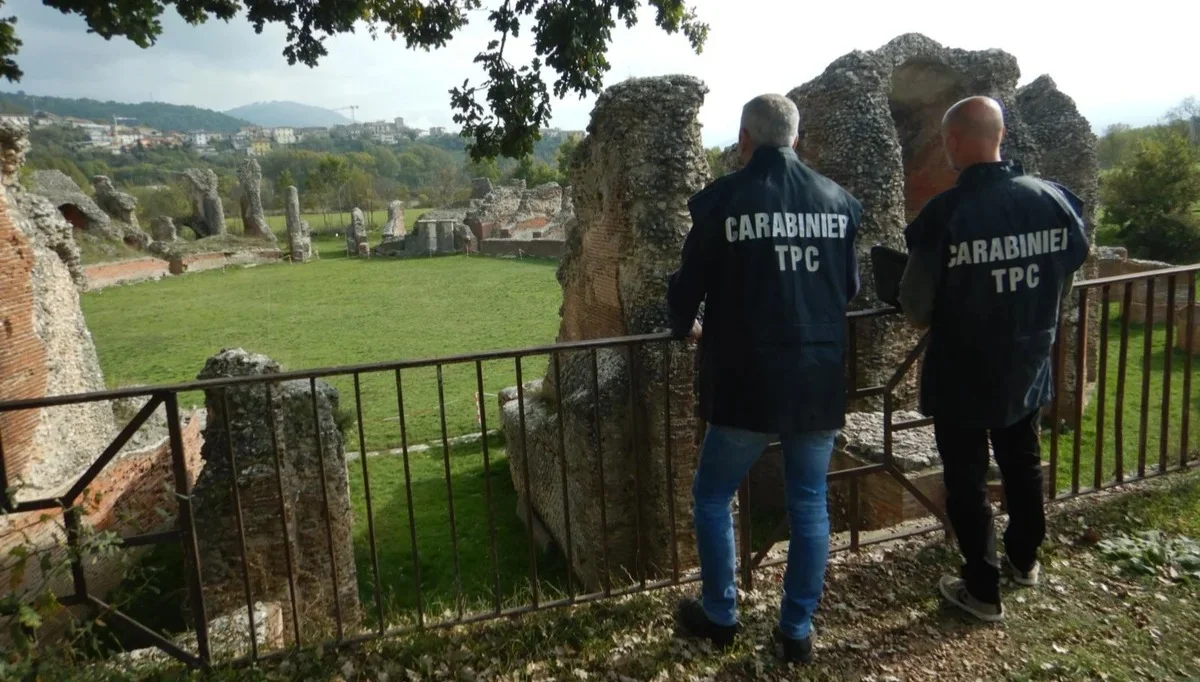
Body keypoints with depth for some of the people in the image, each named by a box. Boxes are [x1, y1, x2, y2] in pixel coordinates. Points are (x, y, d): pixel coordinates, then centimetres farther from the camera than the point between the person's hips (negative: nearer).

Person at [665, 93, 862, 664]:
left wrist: (685, 328, 19)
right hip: (820, 379, 4)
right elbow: (850, 287, 13)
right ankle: (797, 630, 25)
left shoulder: (723, 199, -8)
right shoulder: (838, 200, 4)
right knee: (809, 505, 15)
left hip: (748, 381, -4)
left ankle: (719, 616, 28)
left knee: (712, 496, 15)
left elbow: (689, 283, -2)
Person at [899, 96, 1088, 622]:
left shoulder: (943, 213, -23)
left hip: (962, 373, -5)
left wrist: (929, 320, 7)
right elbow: (1072, 265, 6)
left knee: (967, 479, 10)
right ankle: (1024, 560, 45)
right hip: (1027, 366, 5)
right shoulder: (1053, 199, -9)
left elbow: (915, 307, -17)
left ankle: (983, 591, 22)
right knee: (1023, 464, 25)